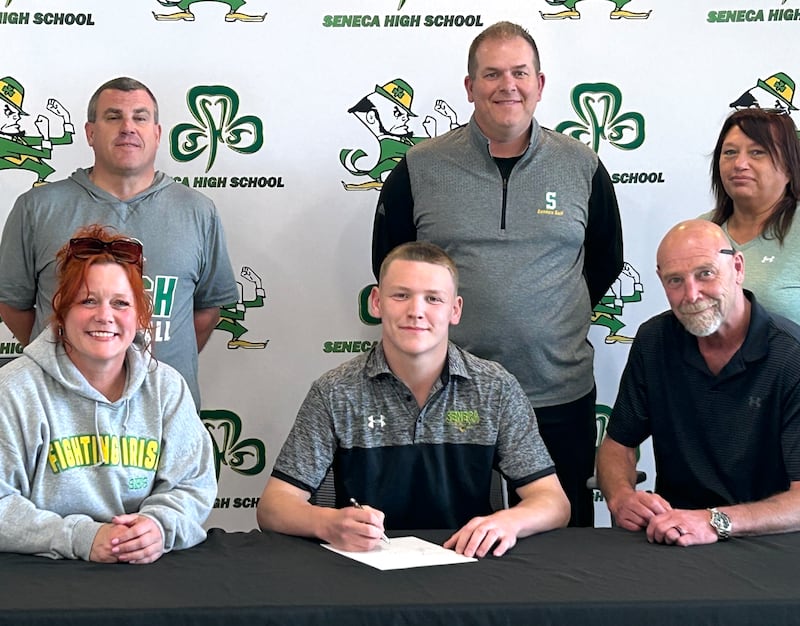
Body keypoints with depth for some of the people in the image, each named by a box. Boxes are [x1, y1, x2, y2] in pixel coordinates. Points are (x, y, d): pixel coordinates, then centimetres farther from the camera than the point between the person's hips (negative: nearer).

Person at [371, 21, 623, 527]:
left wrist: (562, 316, 9)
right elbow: (388, 262, 10)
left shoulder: (582, 167, 4)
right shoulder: (420, 168, 1)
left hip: (560, 395, 1)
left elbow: (606, 259, 15)